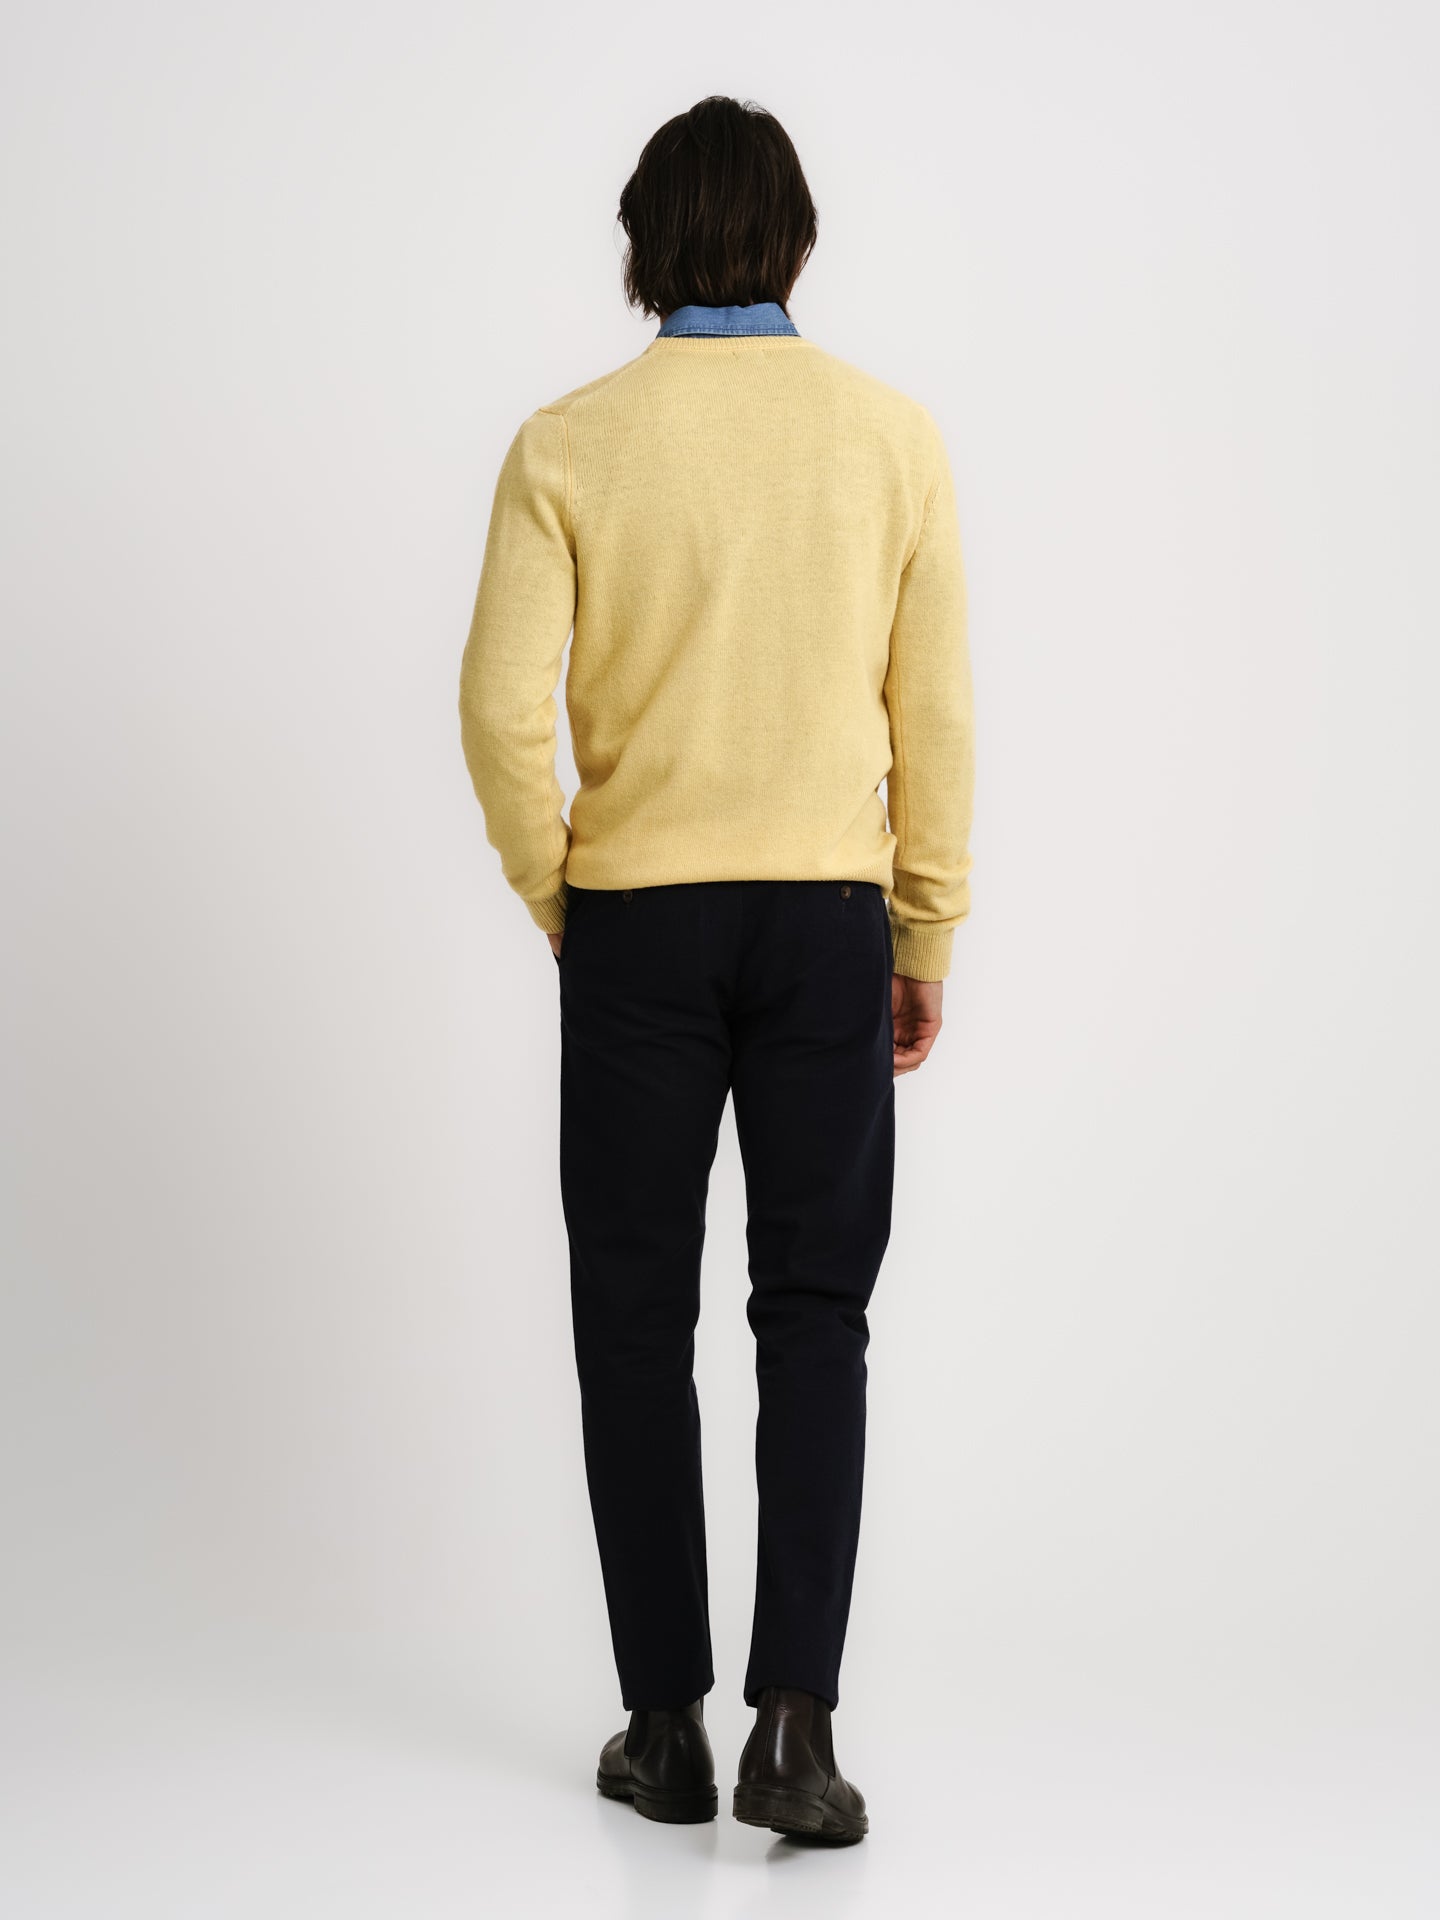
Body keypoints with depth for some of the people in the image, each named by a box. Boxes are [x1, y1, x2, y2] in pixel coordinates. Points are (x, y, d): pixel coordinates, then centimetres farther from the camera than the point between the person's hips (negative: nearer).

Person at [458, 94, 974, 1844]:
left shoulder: (569, 445, -5)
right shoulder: (891, 436, -2)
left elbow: (504, 707, -8)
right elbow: (933, 713, -1)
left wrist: (559, 904, 7)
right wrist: (926, 941, 8)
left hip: (636, 919, -1)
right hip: (828, 916, 1)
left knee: (636, 1317, 9)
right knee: (814, 1313, 7)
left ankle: (666, 1724, 13)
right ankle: (795, 1722, -2)